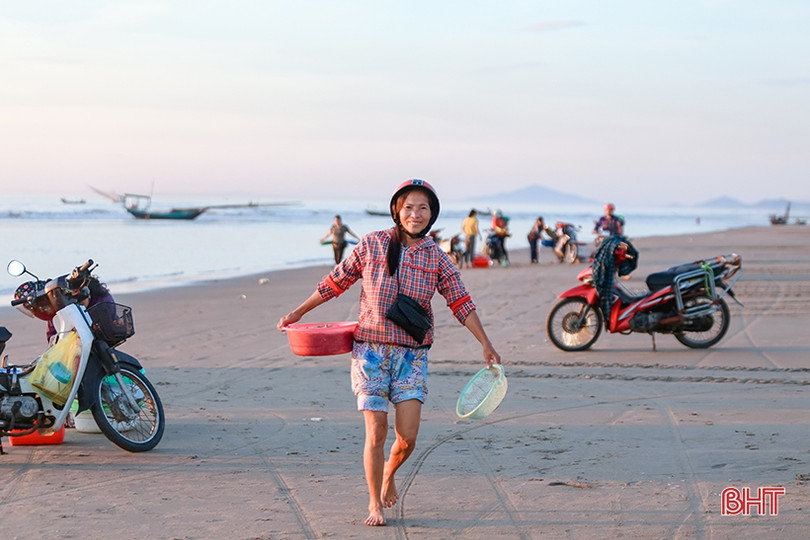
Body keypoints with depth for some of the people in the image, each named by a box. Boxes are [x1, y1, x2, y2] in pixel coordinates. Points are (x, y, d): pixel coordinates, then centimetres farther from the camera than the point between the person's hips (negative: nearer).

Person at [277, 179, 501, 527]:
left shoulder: (437, 259, 3)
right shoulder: (372, 245, -1)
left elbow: (461, 303, 4)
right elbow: (336, 281, 9)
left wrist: (486, 345, -2)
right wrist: (298, 313, 14)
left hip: (412, 353, 1)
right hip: (370, 350, -1)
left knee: (407, 436, -6)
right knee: (376, 432, -4)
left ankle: (389, 472, 29)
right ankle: (375, 505, 14)